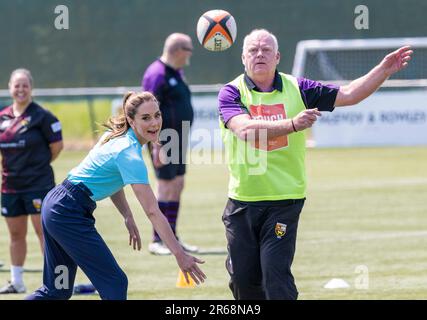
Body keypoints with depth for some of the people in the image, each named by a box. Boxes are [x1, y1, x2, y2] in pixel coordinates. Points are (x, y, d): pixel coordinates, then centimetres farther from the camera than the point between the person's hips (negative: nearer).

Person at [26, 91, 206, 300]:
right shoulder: (130, 155, -21)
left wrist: (128, 217, 8)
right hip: (69, 214, -10)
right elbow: (153, 212, -23)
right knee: (114, 284, -7)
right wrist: (180, 255, -22)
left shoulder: (116, 135, 6)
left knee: (57, 290, 15)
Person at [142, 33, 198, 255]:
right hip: (164, 139, -10)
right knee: (166, 187, -9)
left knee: (178, 185, 10)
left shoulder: (176, 73, 16)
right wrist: (156, 146, -23)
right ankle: (157, 241, -5)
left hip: (178, 140, 10)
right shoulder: (157, 74, -14)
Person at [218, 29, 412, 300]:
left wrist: (384, 70, -7)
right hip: (242, 201, 1)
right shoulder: (232, 93, -2)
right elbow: (245, 129, -21)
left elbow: (348, 95, 5)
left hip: (284, 201, -1)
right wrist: (292, 124, -34)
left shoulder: (296, 89, 4)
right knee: (243, 279, 9)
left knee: (277, 274, -12)